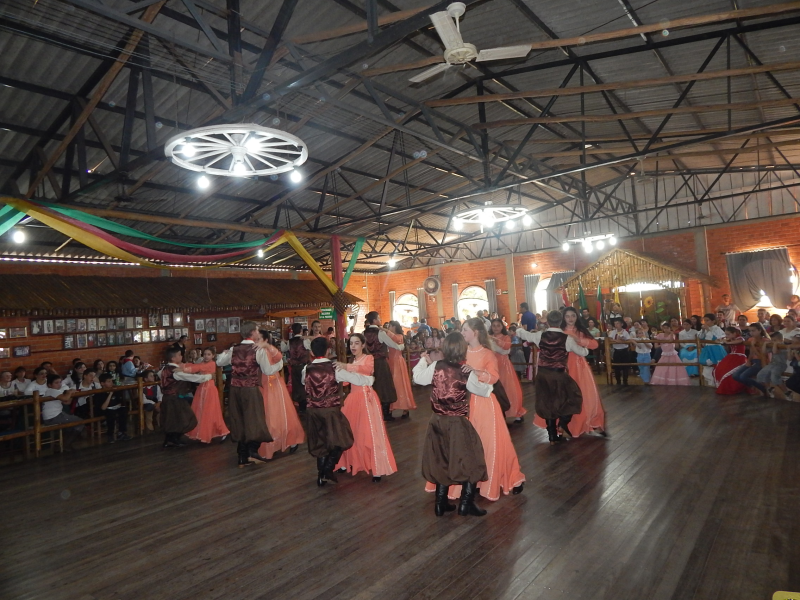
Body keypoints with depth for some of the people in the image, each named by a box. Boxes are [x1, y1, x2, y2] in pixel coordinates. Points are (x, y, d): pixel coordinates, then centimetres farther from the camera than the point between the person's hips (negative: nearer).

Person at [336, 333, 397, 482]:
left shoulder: (368, 358, -5)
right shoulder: (352, 361, 17)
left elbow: (367, 369, -29)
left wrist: (347, 367, -40)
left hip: (366, 398, -7)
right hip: (353, 398, 7)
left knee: (369, 432, -7)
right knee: (351, 431, 9)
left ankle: (377, 468, -1)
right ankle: (352, 462, 26)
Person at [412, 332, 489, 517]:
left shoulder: (436, 367, -9)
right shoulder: (467, 374, -14)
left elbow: (417, 378, 5)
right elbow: (483, 390, 1)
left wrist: (424, 361, 22)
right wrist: (490, 386, 24)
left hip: (437, 422, 4)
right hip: (458, 424, -4)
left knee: (442, 461, 19)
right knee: (471, 461, 12)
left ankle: (441, 503, 26)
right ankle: (466, 503, 14)